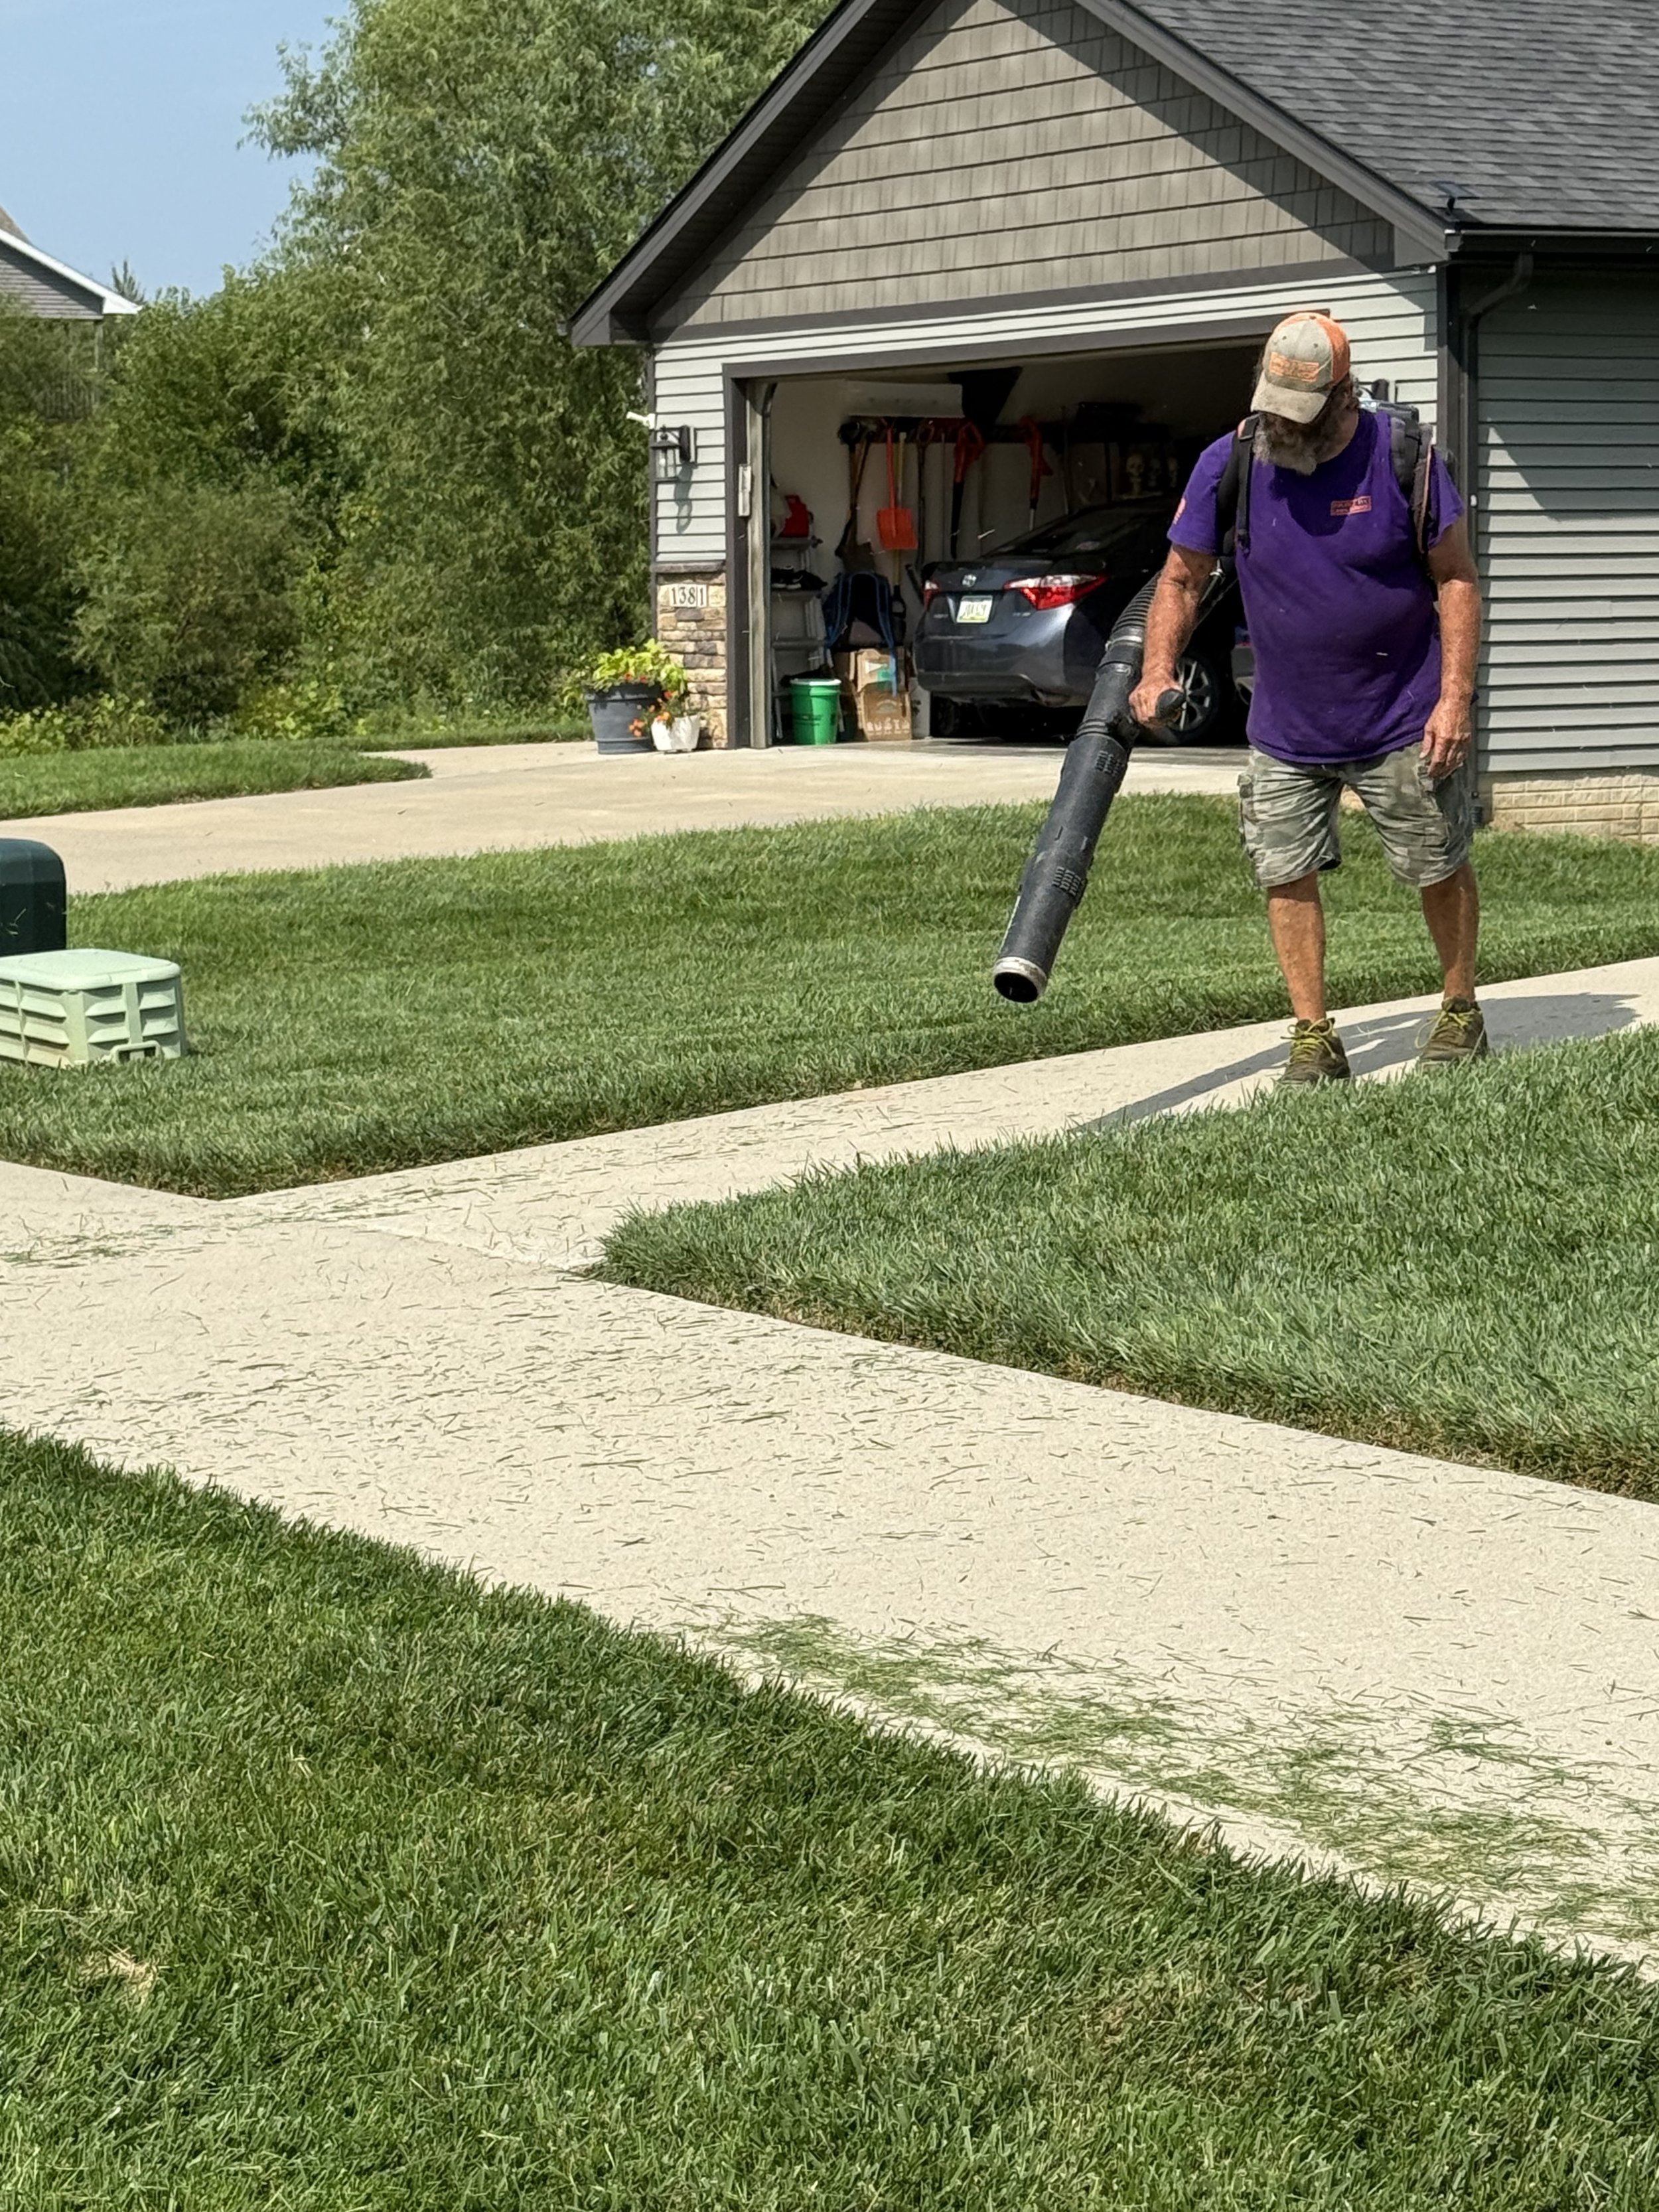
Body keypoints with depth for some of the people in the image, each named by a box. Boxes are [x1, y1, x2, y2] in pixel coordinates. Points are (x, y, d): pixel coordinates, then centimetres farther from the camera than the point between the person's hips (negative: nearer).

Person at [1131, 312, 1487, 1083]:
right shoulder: (1227, 464, -7)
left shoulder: (1401, 456, -13)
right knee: (1285, 875, 1)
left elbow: (1456, 579, -7)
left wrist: (1455, 700, -13)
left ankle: (1461, 1012, 27)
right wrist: (1158, 671, -13)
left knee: (1439, 870, 8)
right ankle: (1313, 1035, 11)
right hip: (1286, 729, 2)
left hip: (1404, 722, -2)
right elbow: (1180, 580, 3)